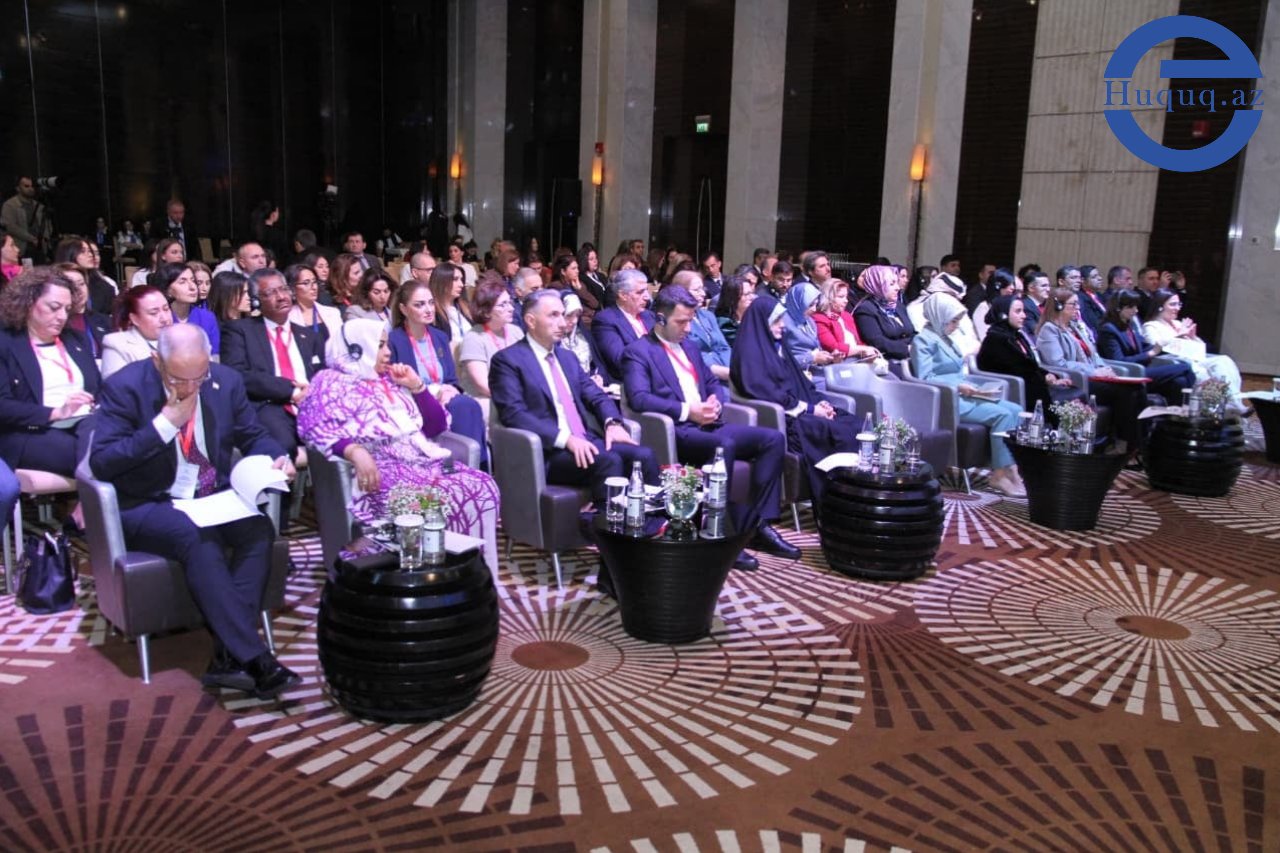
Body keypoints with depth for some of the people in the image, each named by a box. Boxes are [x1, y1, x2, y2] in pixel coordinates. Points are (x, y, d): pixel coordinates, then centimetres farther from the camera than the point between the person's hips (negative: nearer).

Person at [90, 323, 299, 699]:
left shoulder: (226, 381, 1)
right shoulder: (125, 387, -10)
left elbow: (252, 437, 14)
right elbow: (100, 463, -15)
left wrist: (278, 458, -8)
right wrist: (164, 424, -21)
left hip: (213, 497, 4)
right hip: (147, 506, -4)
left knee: (259, 528, -28)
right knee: (198, 538, -36)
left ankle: (228, 657, -29)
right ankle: (253, 658, -37)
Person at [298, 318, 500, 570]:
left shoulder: (392, 381, 27)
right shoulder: (332, 383, 9)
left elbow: (437, 426, 25)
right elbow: (316, 428, -9)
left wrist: (417, 385, 12)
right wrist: (355, 452, -26)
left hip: (425, 460, 6)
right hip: (381, 467, -6)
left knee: (482, 487, -21)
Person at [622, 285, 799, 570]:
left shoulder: (688, 346, 24)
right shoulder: (638, 352, -1)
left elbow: (713, 382, 27)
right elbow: (639, 398, -15)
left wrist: (715, 401, 2)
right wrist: (687, 410, -21)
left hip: (708, 424, 8)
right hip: (675, 430, -8)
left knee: (773, 438, -10)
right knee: (724, 446, -37)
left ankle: (757, 525, -12)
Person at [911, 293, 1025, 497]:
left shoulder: (945, 338, 21)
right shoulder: (924, 340, -7)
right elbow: (925, 379, -17)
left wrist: (968, 386, 7)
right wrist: (958, 386, -19)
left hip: (959, 394, 9)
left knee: (1015, 410, -6)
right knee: (1002, 414, -23)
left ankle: (1012, 469, -14)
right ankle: (1000, 474, -18)